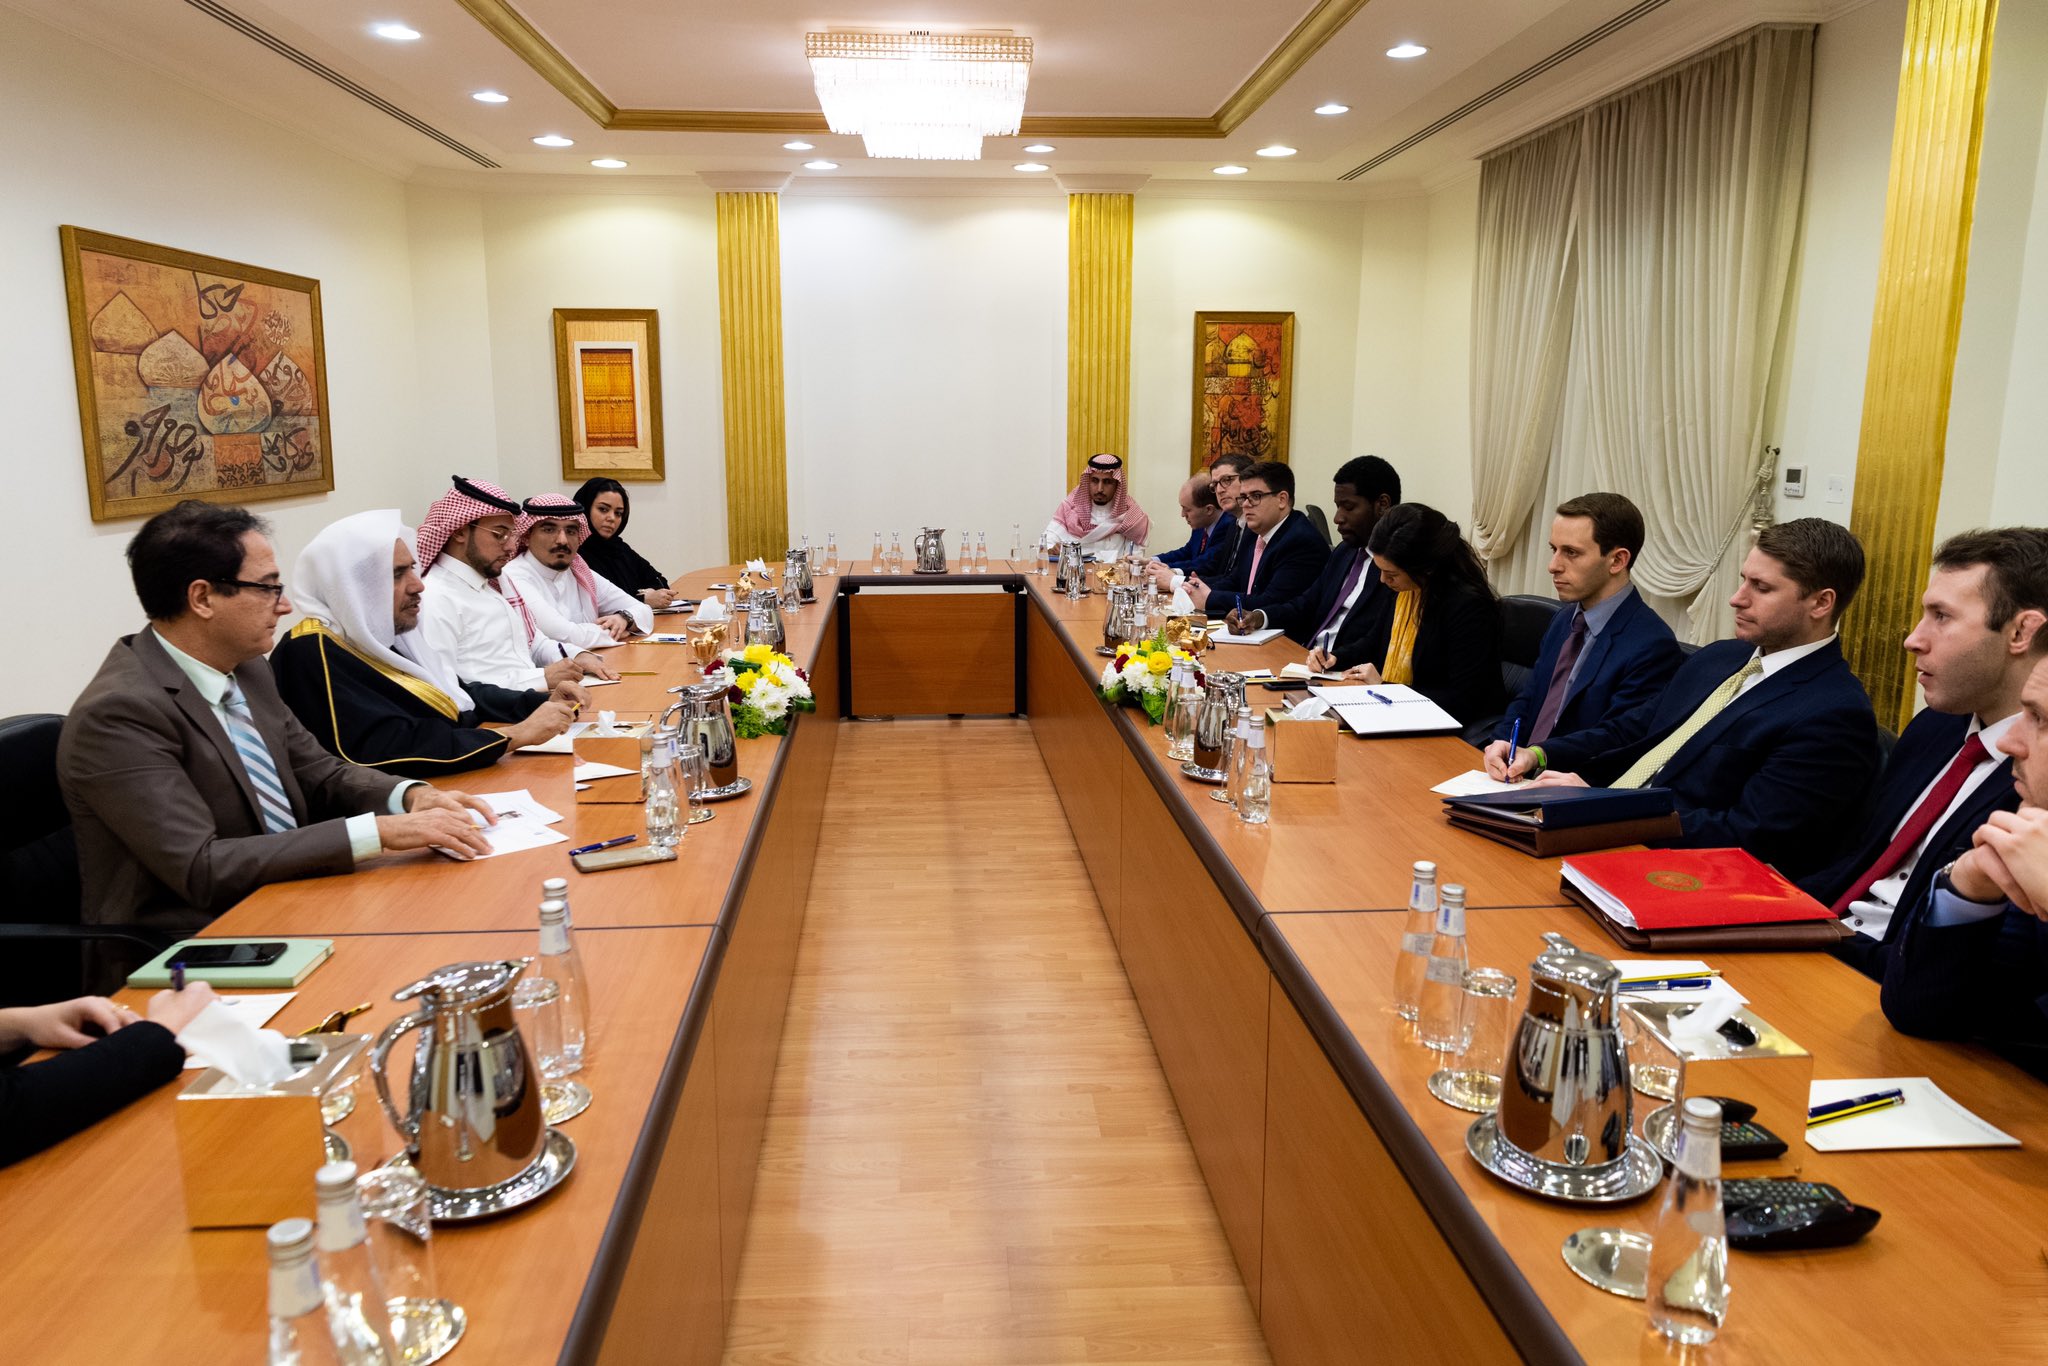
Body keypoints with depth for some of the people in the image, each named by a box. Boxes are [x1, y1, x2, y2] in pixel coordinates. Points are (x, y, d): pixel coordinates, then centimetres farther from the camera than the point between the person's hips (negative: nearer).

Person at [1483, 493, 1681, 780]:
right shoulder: (1565, 619, 14)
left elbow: (1618, 735, -17)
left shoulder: (1652, 645, -12)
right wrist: (1502, 742, -6)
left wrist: (1538, 754, -30)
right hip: (1521, 778, 7)